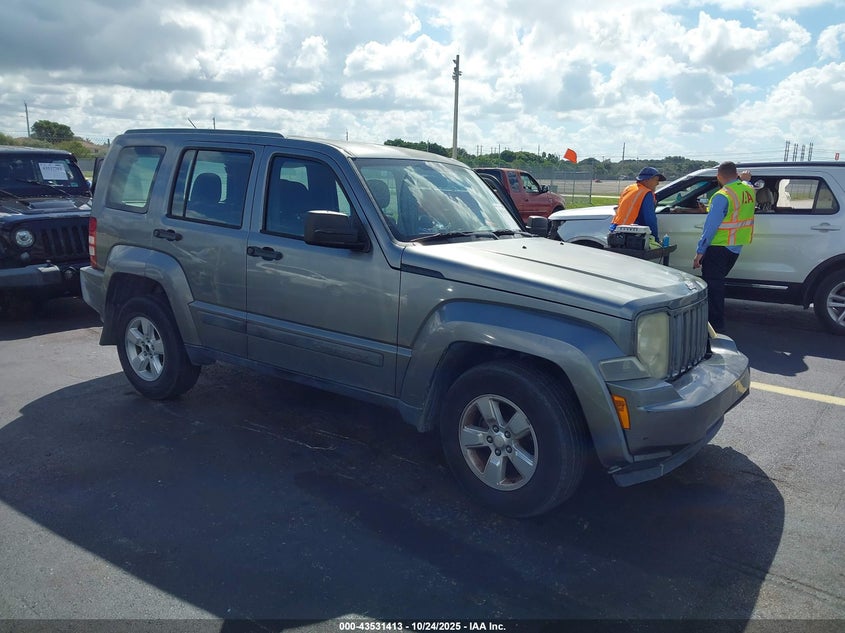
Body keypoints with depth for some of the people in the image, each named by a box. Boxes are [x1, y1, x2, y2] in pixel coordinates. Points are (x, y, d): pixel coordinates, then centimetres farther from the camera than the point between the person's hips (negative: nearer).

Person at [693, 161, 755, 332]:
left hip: (718, 247, -8)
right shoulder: (748, 190, 3)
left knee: (712, 285, -2)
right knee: (718, 283, 20)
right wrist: (745, 180, 51)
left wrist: (699, 252, -16)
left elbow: (710, 227, -19)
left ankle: (715, 324, -1)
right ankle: (718, 321, 28)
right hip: (736, 247, 8)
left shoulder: (722, 196, -18)